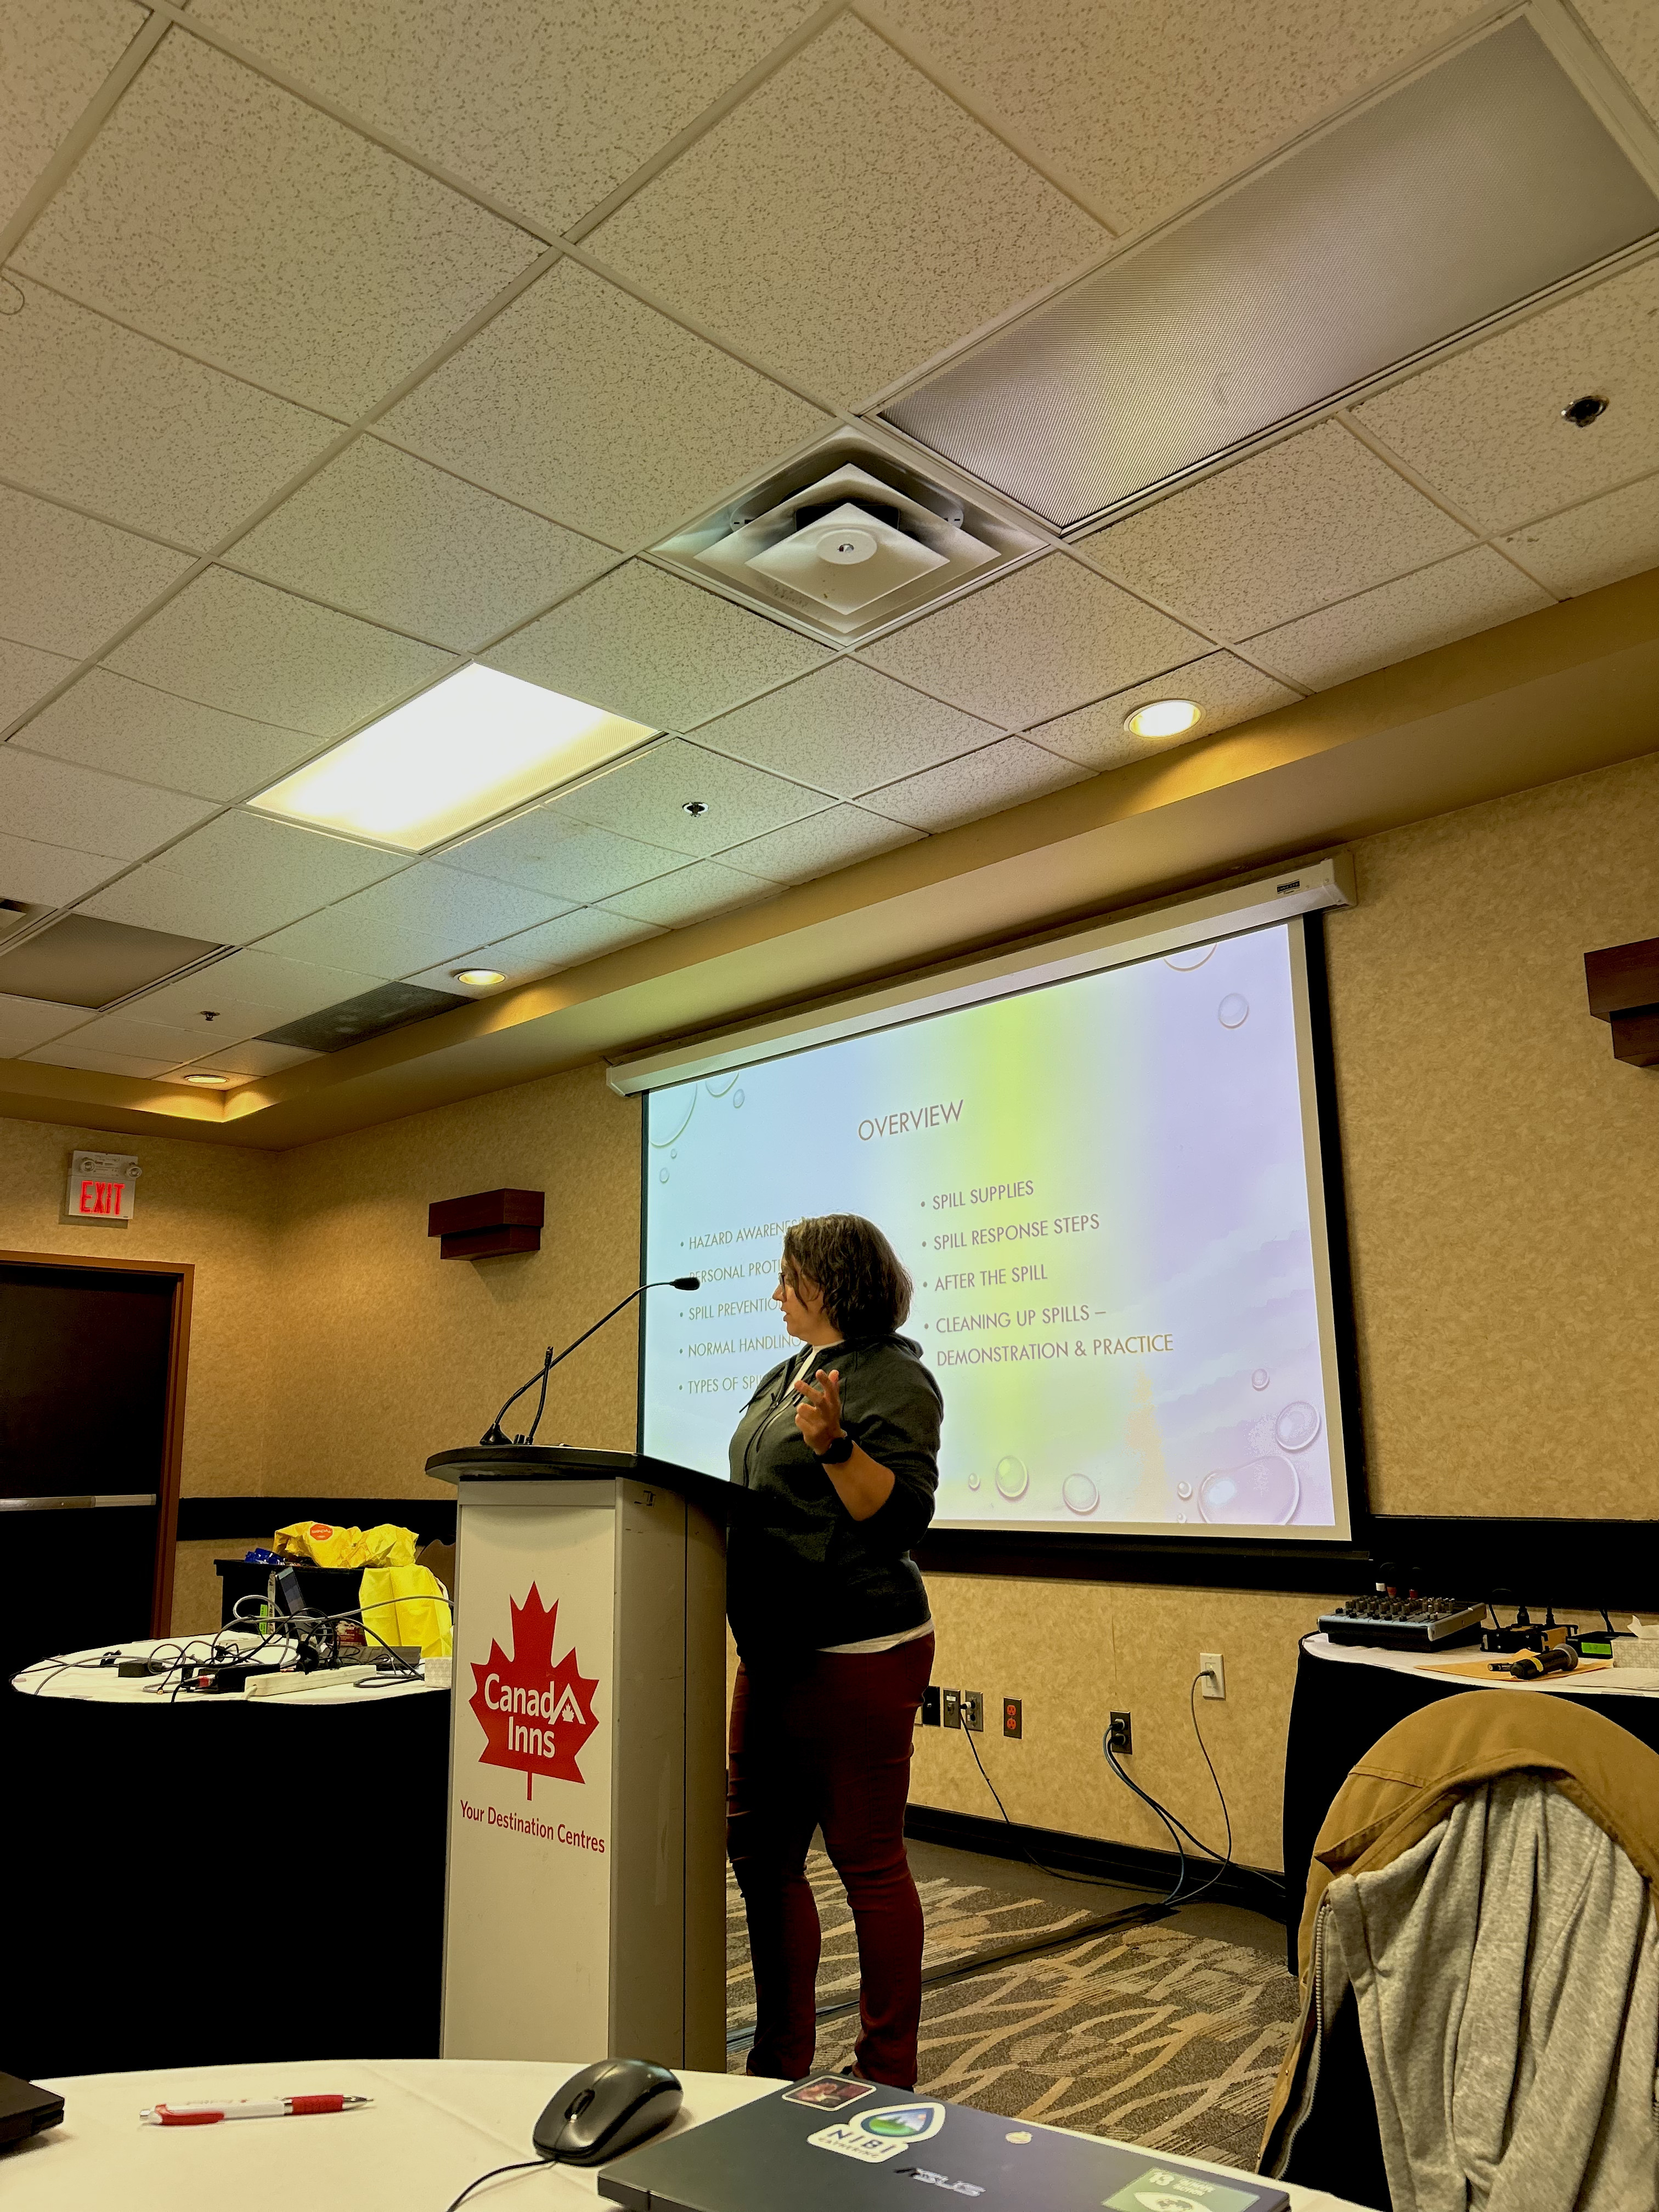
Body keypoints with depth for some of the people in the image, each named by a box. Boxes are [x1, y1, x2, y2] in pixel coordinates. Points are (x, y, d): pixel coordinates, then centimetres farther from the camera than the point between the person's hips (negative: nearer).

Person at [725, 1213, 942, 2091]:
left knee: (868, 1862, 3)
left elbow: (903, 1516, -20)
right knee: (761, 1852, 16)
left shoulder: (894, 1378, -12)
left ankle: (889, 2080, 19)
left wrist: (835, 1446, -33)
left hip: (857, 1654, -9)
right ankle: (780, 2060, 32)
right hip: (775, 1651, 9)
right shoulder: (785, 1376, 13)